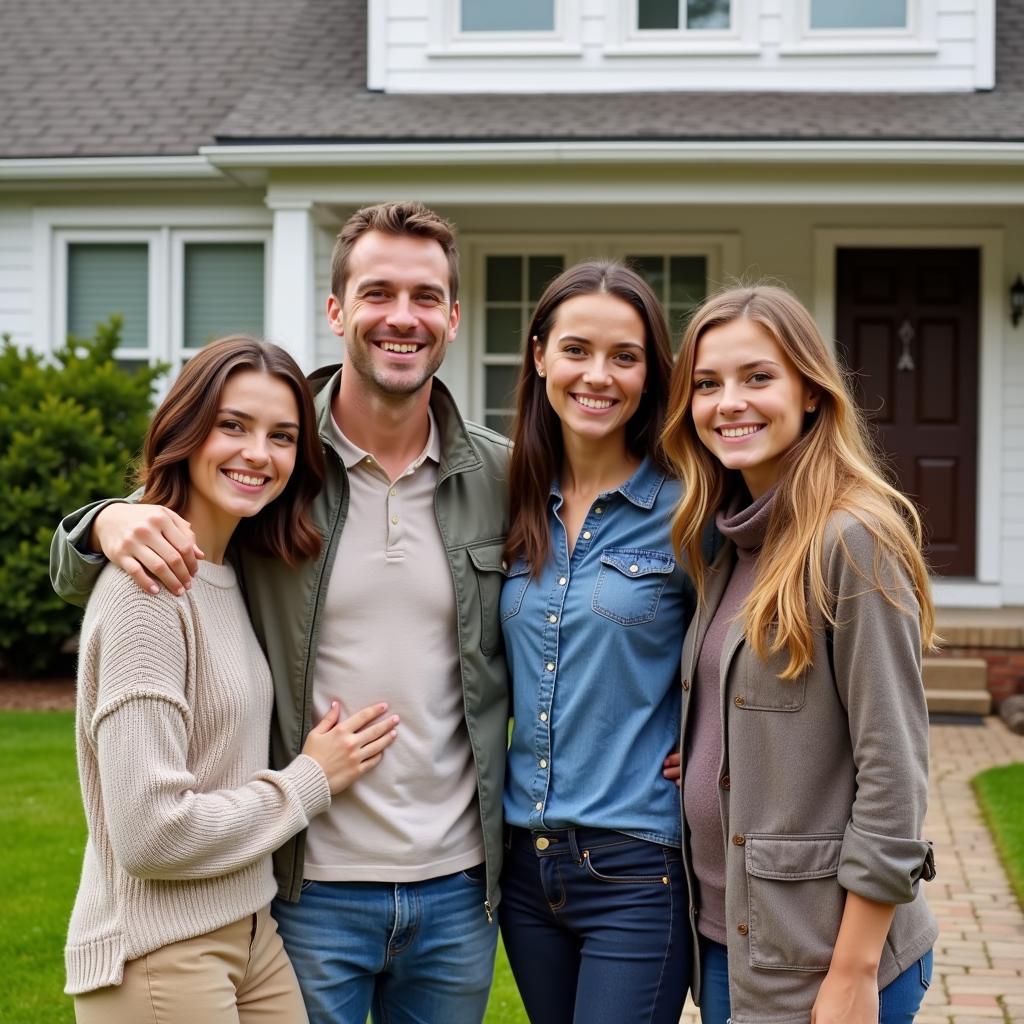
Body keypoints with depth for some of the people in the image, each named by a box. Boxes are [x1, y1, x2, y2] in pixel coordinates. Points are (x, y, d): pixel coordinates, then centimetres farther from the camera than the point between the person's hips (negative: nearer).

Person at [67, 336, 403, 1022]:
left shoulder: (228, 578, 7)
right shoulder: (146, 590, -18)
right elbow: (149, 832, -21)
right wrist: (310, 781, -11)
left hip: (250, 933, 8)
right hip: (158, 960, -8)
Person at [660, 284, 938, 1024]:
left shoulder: (853, 540, -16)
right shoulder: (732, 540, 8)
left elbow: (893, 773, -18)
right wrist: (698, 763, -2)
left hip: (821, 956, -7)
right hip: (725, 933, 8)